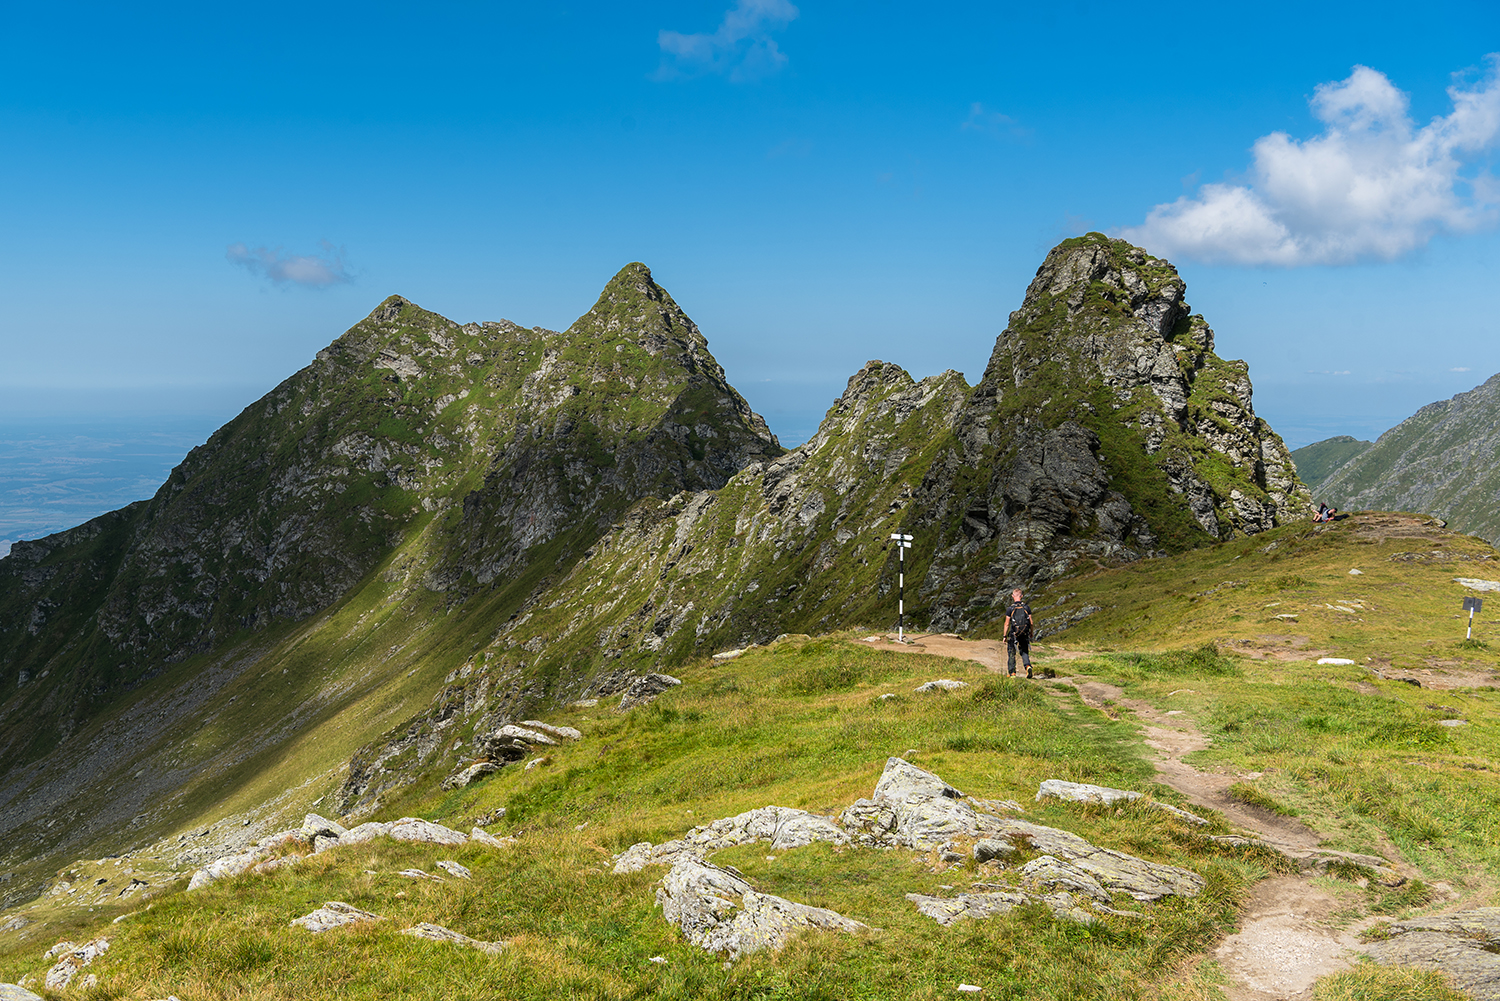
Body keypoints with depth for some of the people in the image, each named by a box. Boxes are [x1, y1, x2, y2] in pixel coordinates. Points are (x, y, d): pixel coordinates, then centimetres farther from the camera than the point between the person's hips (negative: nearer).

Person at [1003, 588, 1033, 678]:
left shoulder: (1010, 608, -9)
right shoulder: (1027, 607, -1)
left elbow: (1007, 624, -7)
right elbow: (1031, 622, 1)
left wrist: (1004, 636, 1)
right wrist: (1031, 633, 15)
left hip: (1013, 634, -2)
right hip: (1025, 633, 2)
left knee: (1011, 653, 10)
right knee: (1024, 651, 15)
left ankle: (1012, 673, 12)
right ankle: (1028, 666, -11)